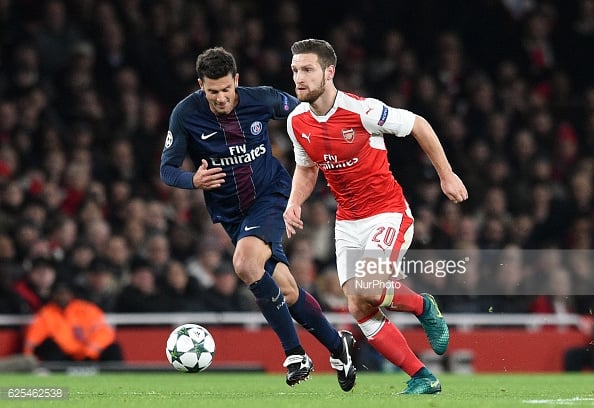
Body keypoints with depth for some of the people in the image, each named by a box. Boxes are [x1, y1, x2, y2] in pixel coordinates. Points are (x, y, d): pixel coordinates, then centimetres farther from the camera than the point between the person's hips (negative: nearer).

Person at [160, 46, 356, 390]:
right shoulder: (186, 114, -12)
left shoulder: (262, 100, -12)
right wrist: (194, 180, -28)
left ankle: (295, 354, -20)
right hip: (232, 213, 3)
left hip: (271, 195, -3)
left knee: (245, 264, -30)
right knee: (287, 292, 1)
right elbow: (167, 170, -8)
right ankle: (337, 345, 25)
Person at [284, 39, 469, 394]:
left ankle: (423, 307, 6)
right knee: (360, 310, -6)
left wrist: (447, 175, -2)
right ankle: (423, 379, 5)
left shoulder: (361, 111, -20)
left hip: (388, 212, -6)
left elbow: (418, 125, -6)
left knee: (366, 291, -26)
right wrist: (294, 203, -3)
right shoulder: (297, 122, -1)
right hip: (348, 222, 6)